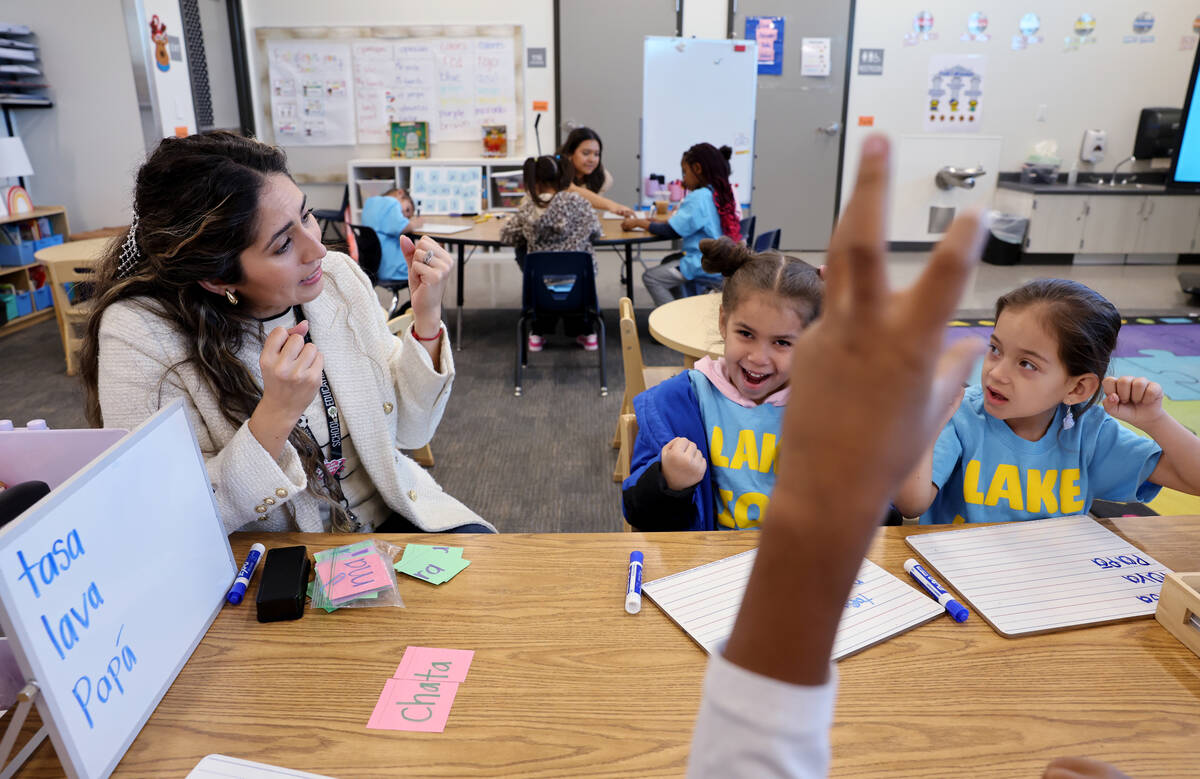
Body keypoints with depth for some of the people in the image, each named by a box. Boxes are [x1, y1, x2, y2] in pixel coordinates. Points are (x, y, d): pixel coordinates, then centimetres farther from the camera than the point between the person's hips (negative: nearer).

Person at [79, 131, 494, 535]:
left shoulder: (339, 276, -7)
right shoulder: (140, 334, -20)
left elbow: (407, 429, 0)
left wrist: (427, 319, -14)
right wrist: (276, 416, -31)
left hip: (387, 515, 2)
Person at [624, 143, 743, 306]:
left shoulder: (699, 197, -17)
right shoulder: (721, 194, 10)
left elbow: (672, 231, -16)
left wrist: (638, 222, -4)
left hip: (706, 267, -10)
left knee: (650, 277, -6)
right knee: (668, 262, 28)